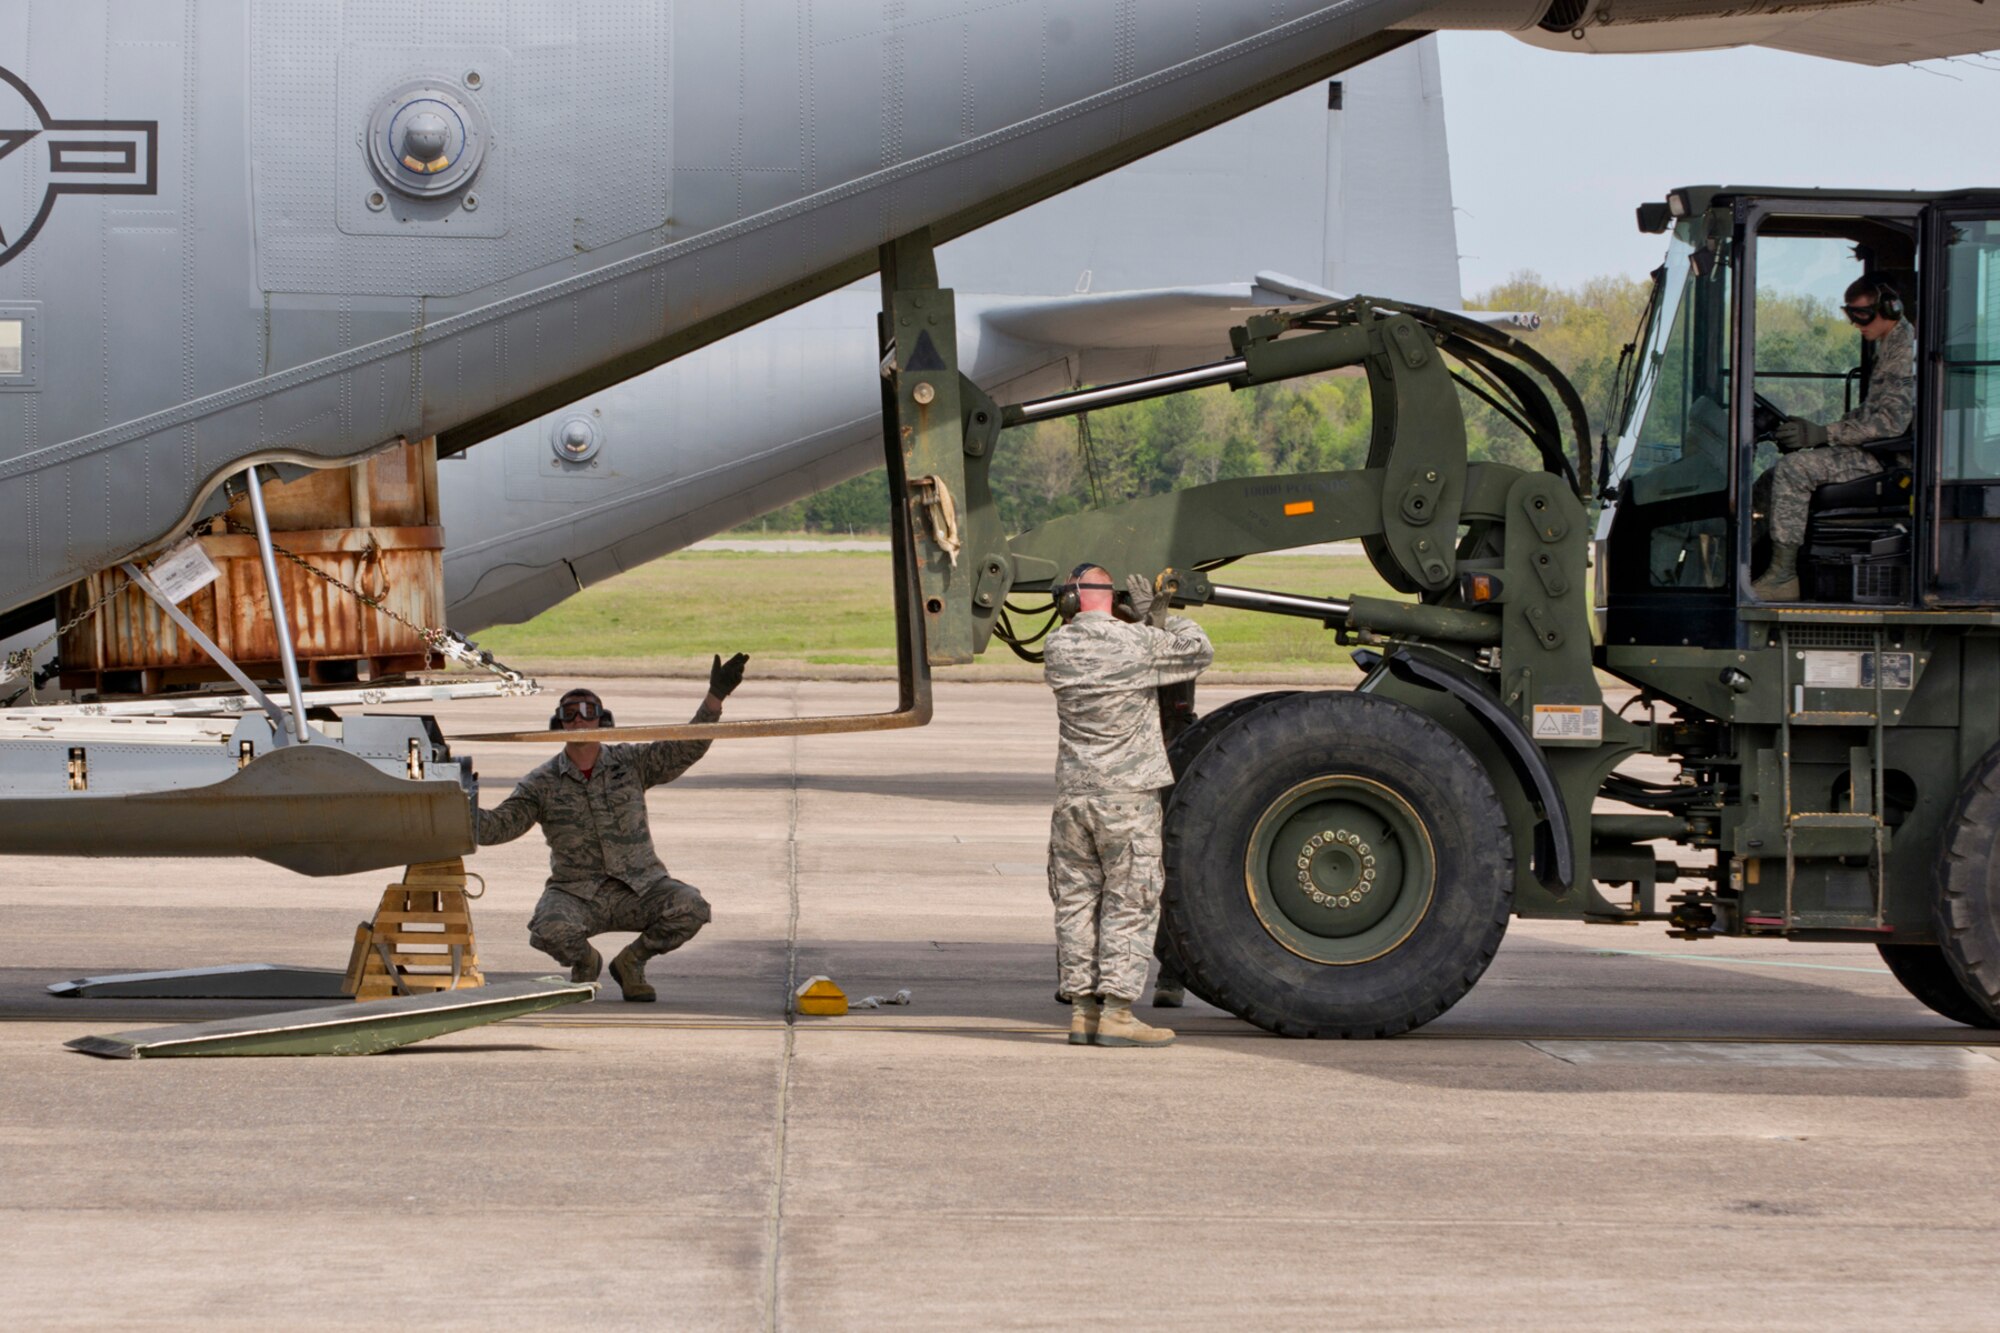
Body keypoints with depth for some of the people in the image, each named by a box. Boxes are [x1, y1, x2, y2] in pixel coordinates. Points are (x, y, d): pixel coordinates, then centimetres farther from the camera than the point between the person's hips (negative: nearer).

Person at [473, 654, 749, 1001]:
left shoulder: (631, 763, 6)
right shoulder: (541, 784, 3)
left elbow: (687, 750, 1)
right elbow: (497, 826, -4)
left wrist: (716, 696, -10)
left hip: (638, 887, 1)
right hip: (576, 892, -1)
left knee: (690, 908, -27)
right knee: (551, 930, -35)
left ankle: (631, 961, 3)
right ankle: (584, 961, 6)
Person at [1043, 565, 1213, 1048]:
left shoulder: (1057, 649, 1)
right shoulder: (1139, 643, -10)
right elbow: (1200, 651, 5)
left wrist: (1148, 621, 13)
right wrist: (1160, 618, 13)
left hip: (1073, 792, 4)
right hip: (1127, 794, -4)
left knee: (1076, 900, 10)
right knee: (1130, 904, 0)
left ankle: (1082, 1008, 10)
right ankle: (1116, 1012, -4)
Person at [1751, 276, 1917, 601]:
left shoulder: (1906, 350, -14)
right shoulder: (1888, 346, 20)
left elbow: (1891, 421, -23)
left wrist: (1824, 433, -23)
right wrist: (1812, 430, 12)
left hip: (1885, 458, -11)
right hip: (1871, 452, 11)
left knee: (1793, 469, -25)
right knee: (1766, 486, 4)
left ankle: (1783, 575, -25)